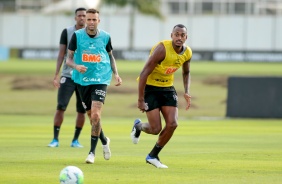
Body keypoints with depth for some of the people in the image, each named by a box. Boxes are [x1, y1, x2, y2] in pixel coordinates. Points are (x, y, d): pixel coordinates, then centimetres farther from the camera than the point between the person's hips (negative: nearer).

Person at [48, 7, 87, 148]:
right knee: (61, 107, -8)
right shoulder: (67, 32, 2)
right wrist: (56, 75, -5)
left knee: (82, 110, 2)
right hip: (68, 76, -1)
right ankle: (55, 139, -2)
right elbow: (61, 54, 2)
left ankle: (75, 140, 13)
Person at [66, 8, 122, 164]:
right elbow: (69, 58, -1)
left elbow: (110, 56, 16)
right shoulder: (77, 36, -4)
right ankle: (104, 141, 38)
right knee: (91, 116, 9)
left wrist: (116, 74, 6)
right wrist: (76, 66, -21)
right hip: (82, 80, 1)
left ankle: (92, 151, -8)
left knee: (96, 115, -17)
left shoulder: (105, 37, 0)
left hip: (100, 80, -1)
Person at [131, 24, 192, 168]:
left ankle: (153, 156, 11)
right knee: (156, 129, -9)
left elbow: (186, 72, 19)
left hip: (167, 88, 6)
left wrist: (186, 92, 3)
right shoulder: (162, 49, -26)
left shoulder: (187, 53, -4)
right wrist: (140, 100, -24)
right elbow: (144, 74, -25)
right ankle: (138, 126, 30)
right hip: (150, 87, -6)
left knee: (172, 124, -9)